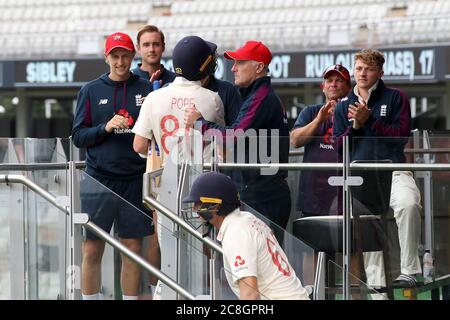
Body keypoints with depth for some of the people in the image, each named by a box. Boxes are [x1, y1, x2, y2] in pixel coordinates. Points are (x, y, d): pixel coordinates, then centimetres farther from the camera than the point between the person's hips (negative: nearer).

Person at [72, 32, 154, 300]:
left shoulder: (145, 89, 7)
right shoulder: (91, 91, 7)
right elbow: (78, 136, 4)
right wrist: (105, 128, -11)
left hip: (135, 181, 0)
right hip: (99, 178, 0)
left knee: (133, 248, 4)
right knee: (92, 250, 0)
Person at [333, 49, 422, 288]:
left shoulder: (395, 98, 10)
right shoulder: (343, 106, 20)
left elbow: (402, 136, 0)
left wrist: (369, 121, -7)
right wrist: (355, 126, -1)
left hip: (393, 171, -4)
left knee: (408, 203, -34)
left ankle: (409, 272, -33)